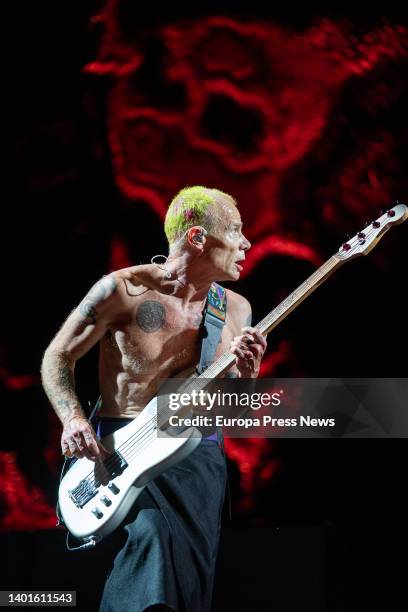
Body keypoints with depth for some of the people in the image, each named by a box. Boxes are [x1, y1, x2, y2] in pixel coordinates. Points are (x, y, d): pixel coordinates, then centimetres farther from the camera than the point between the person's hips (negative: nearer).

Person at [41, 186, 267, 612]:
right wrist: (73, 418, -14)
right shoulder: (124, 289, -7)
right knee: (155, 533, -30)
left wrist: (245, 376, -11)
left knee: (192, 575, -12)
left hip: (197, 449, 4)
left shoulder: (235, 310, 6)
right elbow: (57, 356, 2)